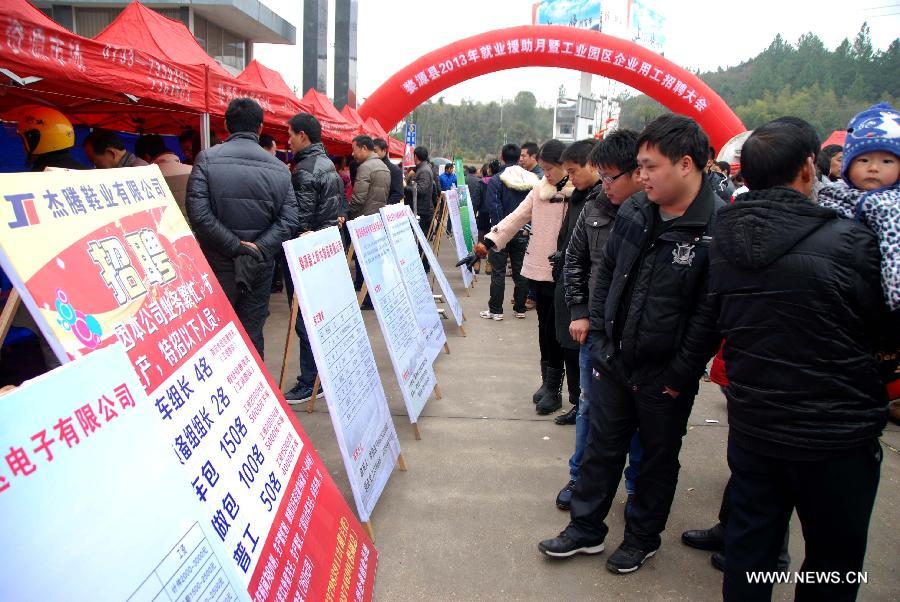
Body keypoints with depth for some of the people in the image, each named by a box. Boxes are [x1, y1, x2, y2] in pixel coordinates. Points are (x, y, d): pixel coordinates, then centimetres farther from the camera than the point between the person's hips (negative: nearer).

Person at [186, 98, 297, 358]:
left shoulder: (208, 159, -5)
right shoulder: (279, 168, 3)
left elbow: (198, 213, -14)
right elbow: (288, 220, -5)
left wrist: (235, 246, -10)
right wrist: (257, 249, -9)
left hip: (219, 264, -2)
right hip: (261, 267, 2)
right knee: (252, 333, 11)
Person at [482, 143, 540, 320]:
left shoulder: (496, 180, -9)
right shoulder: (532, 180, 3)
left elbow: (495, 208, -15)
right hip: (524, 232, 4)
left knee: (498, 272, 3)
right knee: (520, 271, 12)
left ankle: (496, 310, 7)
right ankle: (520, 309, 19)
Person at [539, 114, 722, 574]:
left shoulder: (720, 227, -19)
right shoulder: (633, 211, 0)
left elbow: (710, 312, -19)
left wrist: (680, 374, -15)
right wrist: (599, 340, 6)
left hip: (666, 375, -5)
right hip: (614, 360, 5)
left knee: (658, 458, 16)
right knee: (601, 446, 17)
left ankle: (643, 537, 37)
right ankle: (586, 528, 35)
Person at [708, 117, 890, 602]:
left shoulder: (722, 242, -5)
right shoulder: (848, 241, -19)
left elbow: (720, 323, 2)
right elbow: (882, 326, -6)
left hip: (751, 426, 4)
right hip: (835, 433, -4)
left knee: (748, 546, 19)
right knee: (834, 562, 16)